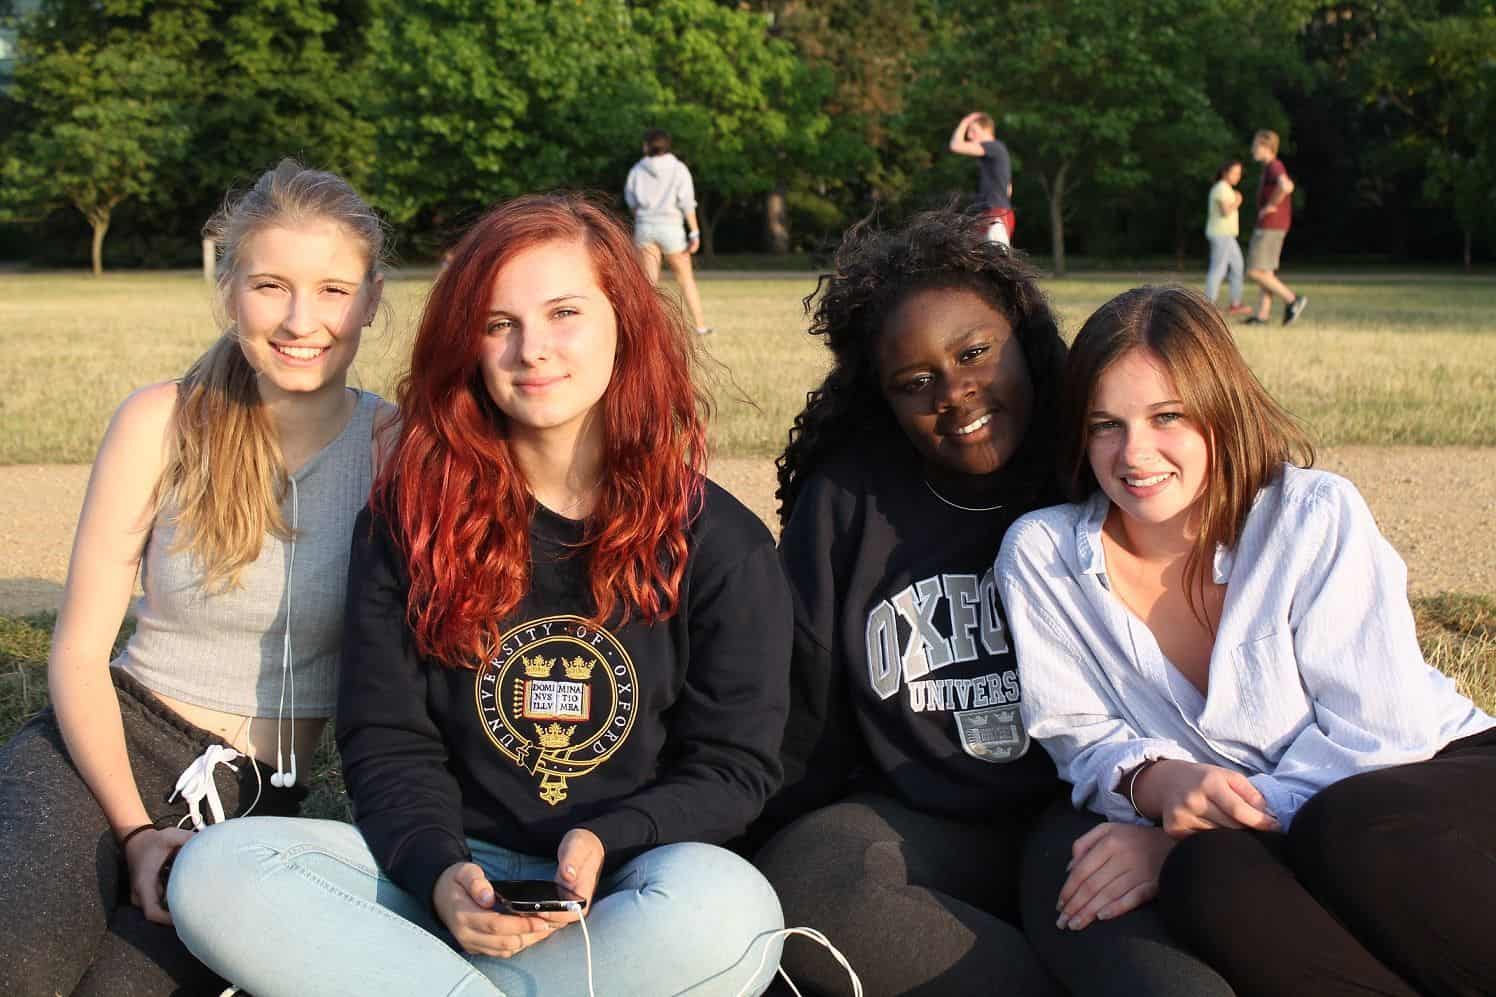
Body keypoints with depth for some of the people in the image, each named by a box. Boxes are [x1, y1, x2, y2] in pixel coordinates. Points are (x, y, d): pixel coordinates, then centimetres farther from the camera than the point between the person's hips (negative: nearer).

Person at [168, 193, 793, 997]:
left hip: (624, 892, -1)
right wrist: (441, 872, -17)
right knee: (215, 870, -24)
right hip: (461, 879, 1)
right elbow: (387, 743, 3)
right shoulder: (409, 518, 4)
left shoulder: (721, 547, 1)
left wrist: (602, 845, -18)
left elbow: (732, 767, 1)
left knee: (727, 910, -37)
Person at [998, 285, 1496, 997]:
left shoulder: (1318, 516, -9)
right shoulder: (1039, 556, -3)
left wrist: (1183, 837, -21)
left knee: (1347, 835, -35)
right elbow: (1082, 738, 1)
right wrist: (1158, 783, -24)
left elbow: (1372, 732, -12)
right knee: (1210, 874, -33)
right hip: (1250, 838, 2)